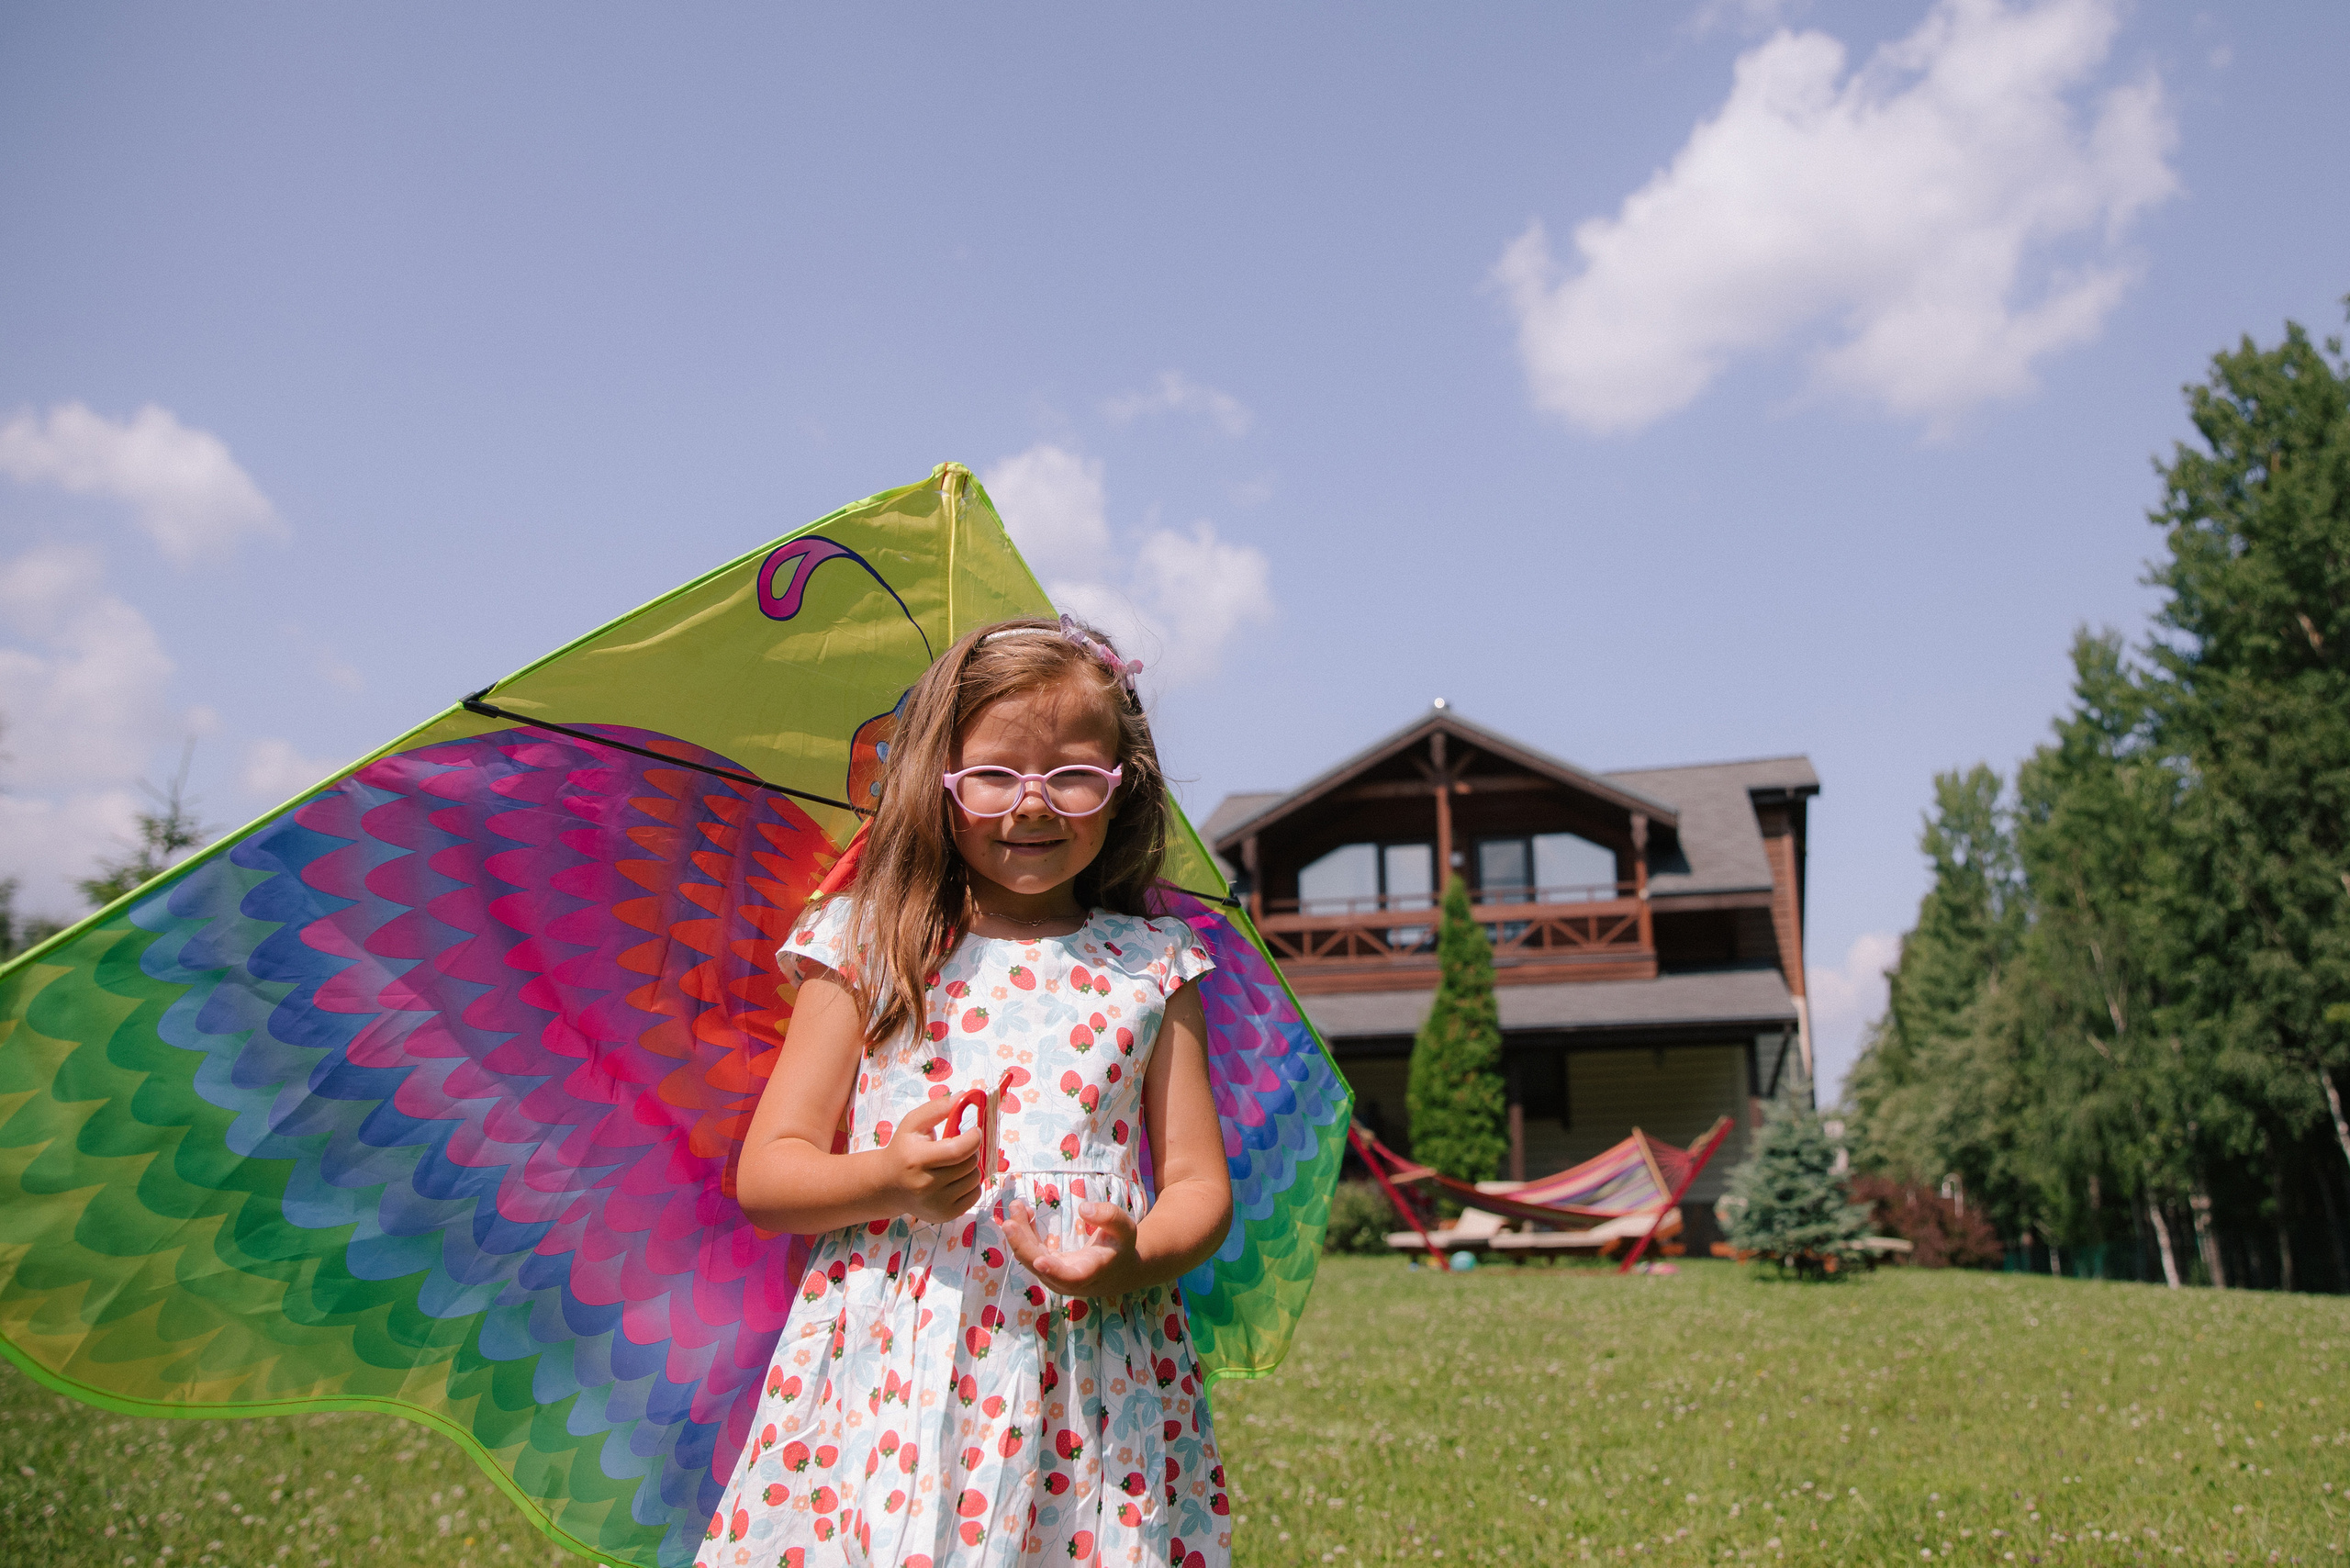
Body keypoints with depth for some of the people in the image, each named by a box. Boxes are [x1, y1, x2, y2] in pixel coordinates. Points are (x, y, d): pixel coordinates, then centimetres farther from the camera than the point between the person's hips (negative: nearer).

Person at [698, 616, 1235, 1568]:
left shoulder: (1150, 968, 5)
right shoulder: (868, 952, 3)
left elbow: (1201, 1185, 5)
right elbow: (766, 1176, 2)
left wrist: (1136, 1261, -15)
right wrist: (888, 1181, -17)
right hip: (884, 1383, 0)